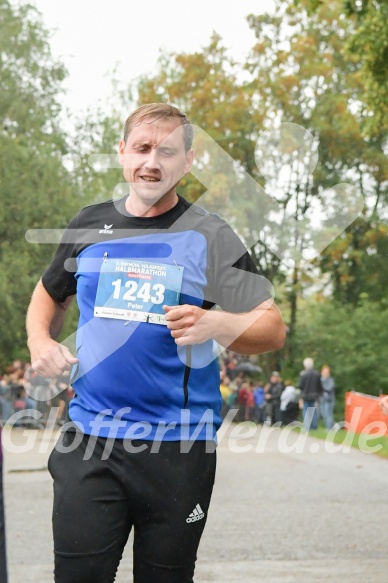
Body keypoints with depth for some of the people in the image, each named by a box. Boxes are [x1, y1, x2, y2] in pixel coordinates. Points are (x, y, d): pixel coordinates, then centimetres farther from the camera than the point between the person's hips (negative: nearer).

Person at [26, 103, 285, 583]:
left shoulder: (209, 237, 0)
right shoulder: (89, 225, 9)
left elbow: (272, 328, -2)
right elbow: (49, 294, 26)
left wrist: (214, 324, -21)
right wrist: (39, 341, 5)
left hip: (178, 445, -2)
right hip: (89, 438, 2)